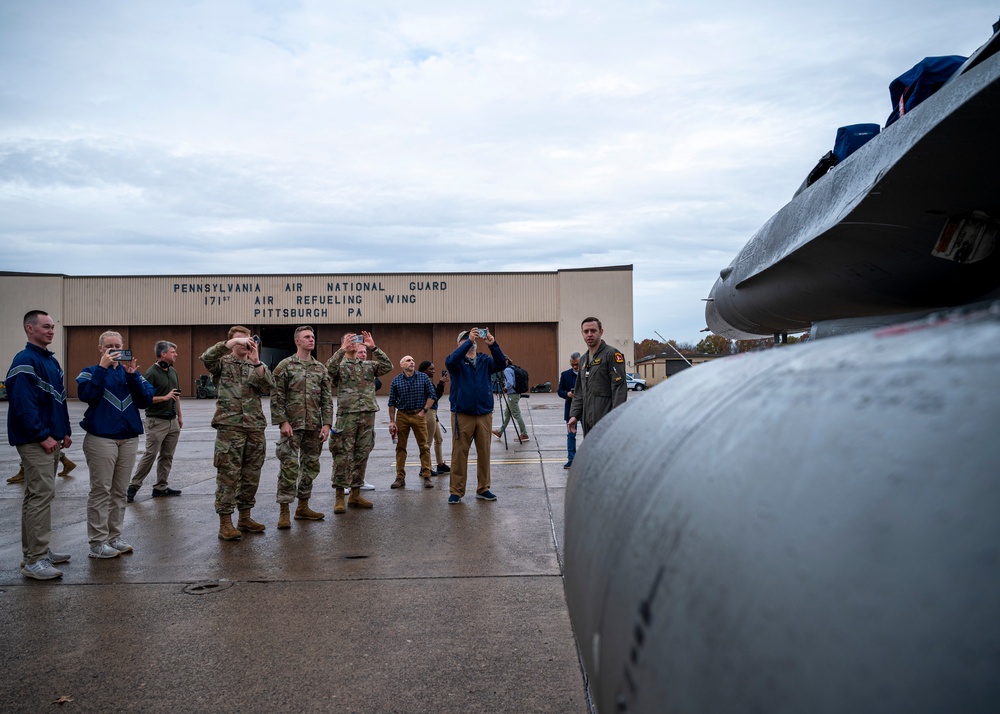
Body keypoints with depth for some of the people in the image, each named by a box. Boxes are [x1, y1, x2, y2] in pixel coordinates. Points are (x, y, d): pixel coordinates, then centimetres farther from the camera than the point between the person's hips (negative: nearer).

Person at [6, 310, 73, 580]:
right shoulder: (25, 361, -14)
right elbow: (23, 404, -21)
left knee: (38, 495, 14)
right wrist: (43, 436, -20)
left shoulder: (52, 361, 15)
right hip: (34, 442, -9)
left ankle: (36, 551, 23)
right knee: (41, 494, -10)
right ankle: (34, 560, -6)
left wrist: (65, 431, 14)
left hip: (50, 439, 9)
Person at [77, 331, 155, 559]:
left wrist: (133, 375, -12)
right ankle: (97, 543, 3)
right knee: (101, 491, -3)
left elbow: (146, 399, -1)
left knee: (120, 491, 9)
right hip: (100, 438, -4)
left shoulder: (130, 371, 12)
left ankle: (114, 537, 18)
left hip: (129, 438, 4)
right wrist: (102, 367, -18)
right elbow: (86, 394, -17)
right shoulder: (91, 371, 3)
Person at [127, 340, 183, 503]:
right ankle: (133, 486, 5)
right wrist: (165, 397, -21)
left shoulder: (173, 372, 11)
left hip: (172, 421, 7)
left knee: (167, 456, 8)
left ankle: (160, 487, 14)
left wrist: (179, 415, 20)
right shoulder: (151, 373, -12)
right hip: (156, 421, -7)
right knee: (150, 455, -6)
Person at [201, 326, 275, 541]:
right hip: (229, 426, -4)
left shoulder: (257, 366, 15)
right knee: (228, 475, -4)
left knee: (251, 475, 10)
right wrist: (233, 342, -20)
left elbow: (269, 386, -3)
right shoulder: (223, 363, 6)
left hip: (255, 427, 4)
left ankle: (245, 518, 22)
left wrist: (256, 361, -12)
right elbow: (206, 357, -17)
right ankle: (225, 523, 2)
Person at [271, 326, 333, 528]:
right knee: (289, 467, -8)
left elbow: (327, 398, 9)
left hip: (314, 426, 5)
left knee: (311, 466, 10)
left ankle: (303, 507, 22)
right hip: (292, 425, -5)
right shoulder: (285, 366, -2)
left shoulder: (320, 368, 10)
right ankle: (284, 511, 1)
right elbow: (277, 397, -5)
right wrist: (283, 422, -13)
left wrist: (327, 423, 0)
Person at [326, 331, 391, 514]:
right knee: (343, 456, -4)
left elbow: (388, 366, -2)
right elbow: (328, 369, -18)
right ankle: (340, 497, 3)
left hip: (368, 416, 4)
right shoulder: (340, 365, 4)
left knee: (362, 456, 8)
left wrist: (374, 347, -8)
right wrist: (343, 349, -22)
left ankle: (355, 495, 18)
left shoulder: (369, 366, 13)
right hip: (347, 416, -4)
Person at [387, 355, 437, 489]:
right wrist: (392, 421, -1)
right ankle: (400, 478, 11)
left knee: (424, 446, -2)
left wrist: (424, 411, -4)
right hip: (402, 415, 1)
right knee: (400, 447, 4)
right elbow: (392, 402, 3)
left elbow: (432, 396, 3)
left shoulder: (423, 377, 2)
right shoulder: (396, 381, 2)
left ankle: (427, 477, 4)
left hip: (419, 415, 0)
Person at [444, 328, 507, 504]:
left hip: (484, 414, 3)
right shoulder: (457, 362, 3)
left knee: (484, 453, 7)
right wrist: (469, 340, -27)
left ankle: (483, 489, 18)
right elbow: (451, 360, -21)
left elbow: (501, 363, -8)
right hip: (462, 415, -3)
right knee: (459, 453, -1)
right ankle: (457, 491, 7)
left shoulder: (485, 360, 10)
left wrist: (492, 344, -22)